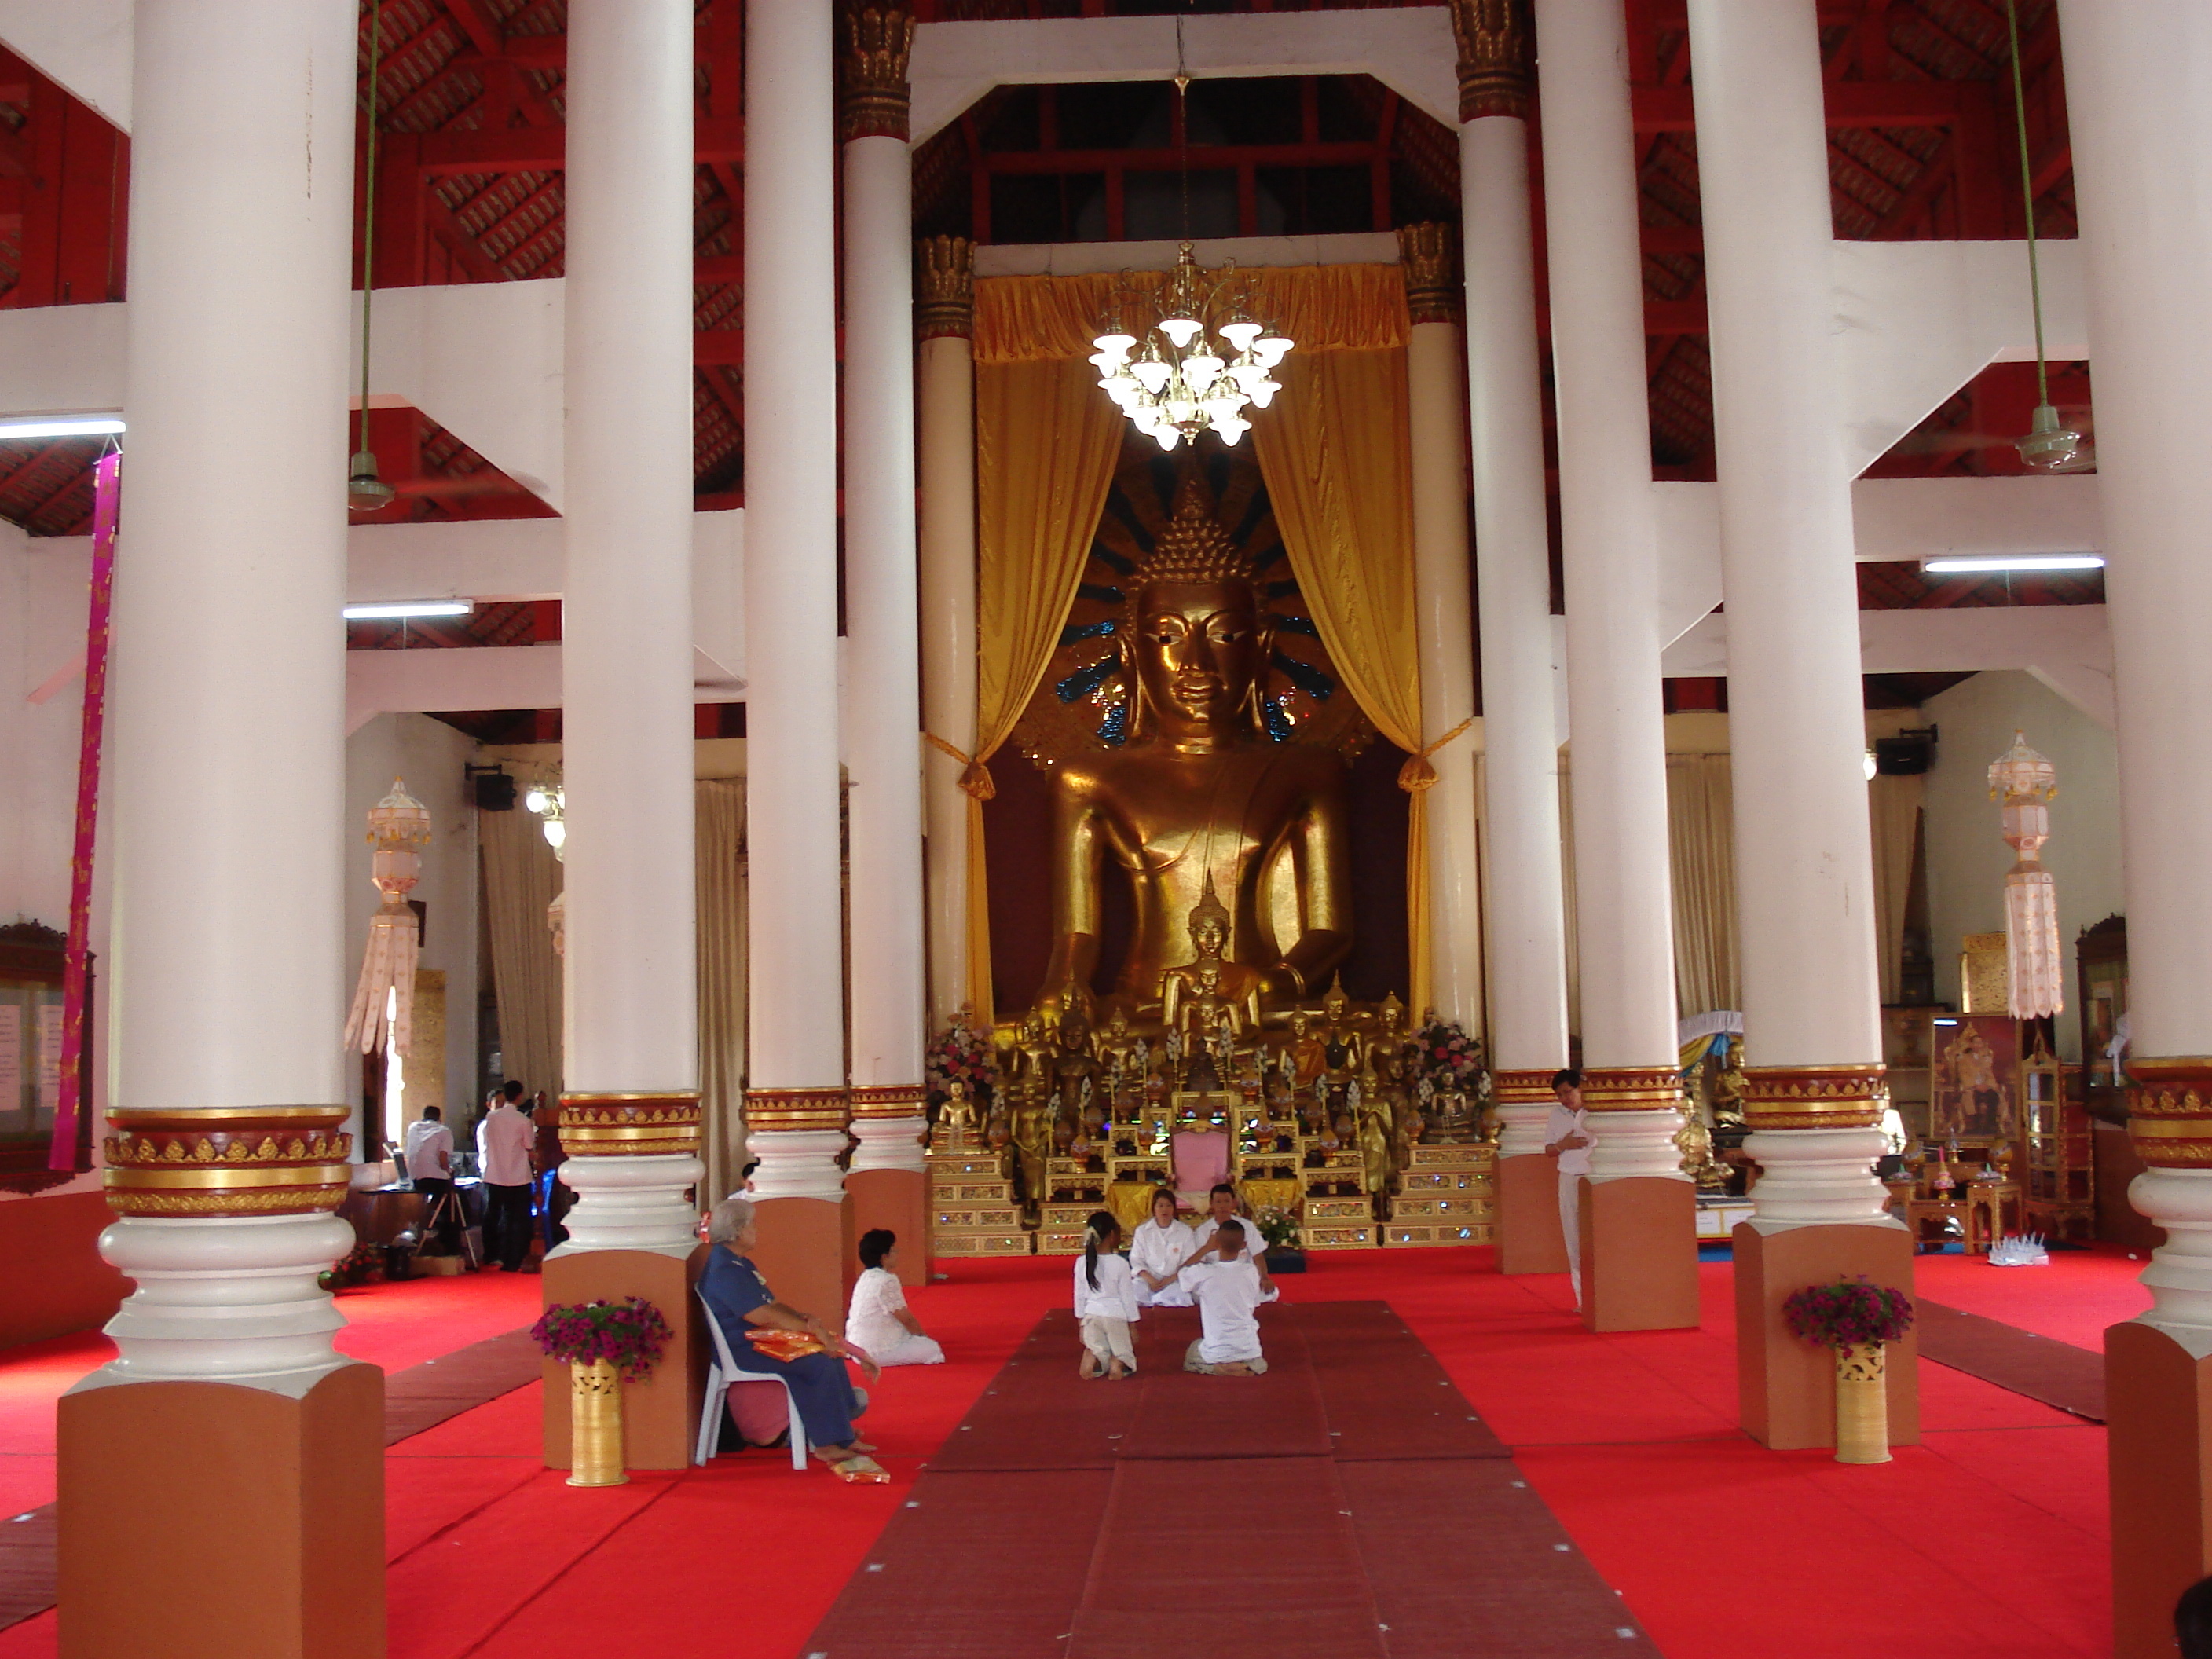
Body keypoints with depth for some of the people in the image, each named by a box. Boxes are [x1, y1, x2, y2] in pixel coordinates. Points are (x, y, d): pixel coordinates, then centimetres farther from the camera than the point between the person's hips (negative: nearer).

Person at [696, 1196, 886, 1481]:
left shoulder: (740, 1264, 16)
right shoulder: (724, 1271, -19)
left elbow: (773, 1305, 15)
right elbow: (762, 1315, -24)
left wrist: (804, 1319, -4)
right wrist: (811, 1327, -18)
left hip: (757, 1340, 11)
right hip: (742, 1351, -11)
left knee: (831, 1353, 3)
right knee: (820, 1364, -22)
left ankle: (841, 1437, 4)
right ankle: (828, 1444, -12)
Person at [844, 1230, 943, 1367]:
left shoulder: (866, 1277, 10)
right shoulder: (888, 1281, -20)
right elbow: (906, 1319, -14)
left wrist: (920, 1333, 17)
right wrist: (922, 1334, 5)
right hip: (876, 1350, -10)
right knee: (931, 1349, -8)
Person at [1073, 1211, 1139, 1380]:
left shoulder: (1081, 1262, -2)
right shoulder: (1120, 1263, -11)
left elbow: (1079, 1295, 4)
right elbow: (1127, 1296, -5)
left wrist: (1081, 1322, 14)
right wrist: (1132, 1324, 5)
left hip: (1091, 1315, 2)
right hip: (1116, 1315, -2)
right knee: (1127, 1363, 10)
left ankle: (1092, 1356, -19)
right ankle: (1118, 1362, -24)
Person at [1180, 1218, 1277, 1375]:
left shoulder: (1203, 1273, -13)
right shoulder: (1251, 1272, -7)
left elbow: (1183, 1273, 10)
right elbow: (1270, 1295, 11)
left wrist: (1206, 1249, 18)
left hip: (1215, 1354, -2)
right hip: (1249, 1352, 2)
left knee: (1191, 1355, 30)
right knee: (1259, 1365, 36)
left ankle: (1217, 1369, 2)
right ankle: (1246, 1368, 4)